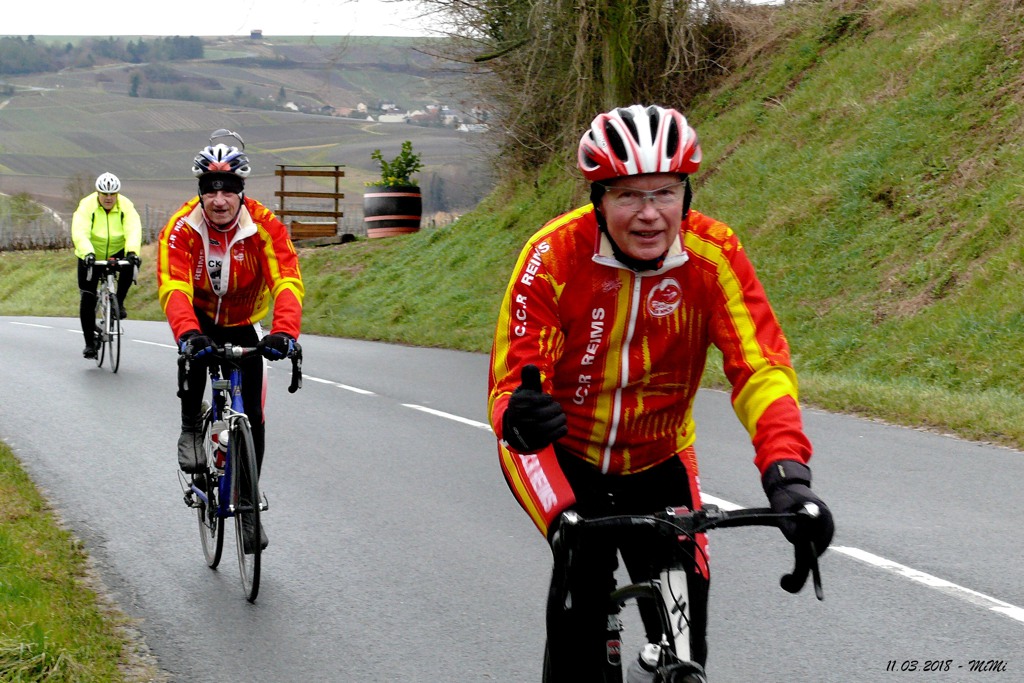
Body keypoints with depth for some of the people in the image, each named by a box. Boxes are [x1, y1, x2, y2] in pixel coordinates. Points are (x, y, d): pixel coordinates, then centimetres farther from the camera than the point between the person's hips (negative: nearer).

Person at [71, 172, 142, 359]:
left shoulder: (126, 207, -15)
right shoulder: (86, 206, -20)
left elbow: (133, 230, -30)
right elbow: (80, 233, -33)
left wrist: (132, 252, -50)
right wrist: (87, 253, -52)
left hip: (117, 254, 1)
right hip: (91, 257, -1)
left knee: (130, 265, -33)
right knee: (88, 298, -6)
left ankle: (118, 302, -12)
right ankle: (90, 342, 5)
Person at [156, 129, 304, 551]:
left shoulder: (265, 227, -26)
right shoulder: (181, 229, -26)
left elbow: (287, 282, -36)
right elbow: (173, 286, -38)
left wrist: (284, 332, -55)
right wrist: (187, 333, -57)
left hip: (243, 326, 1)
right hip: (199, 318, -1)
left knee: (252, 415, -3)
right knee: (194, 347, -37)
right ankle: (191, 429, -15)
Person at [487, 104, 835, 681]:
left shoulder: (715, 254, -21)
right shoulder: (555, 256, -26)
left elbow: (761, 366, -27)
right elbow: (511, 382, -30)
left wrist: (787, 472, -42)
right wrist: (520, 417, -54)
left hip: (658, 460, 2)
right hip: (564, 453, -2)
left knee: (684, 623, -7)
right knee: (586, 573, -28)